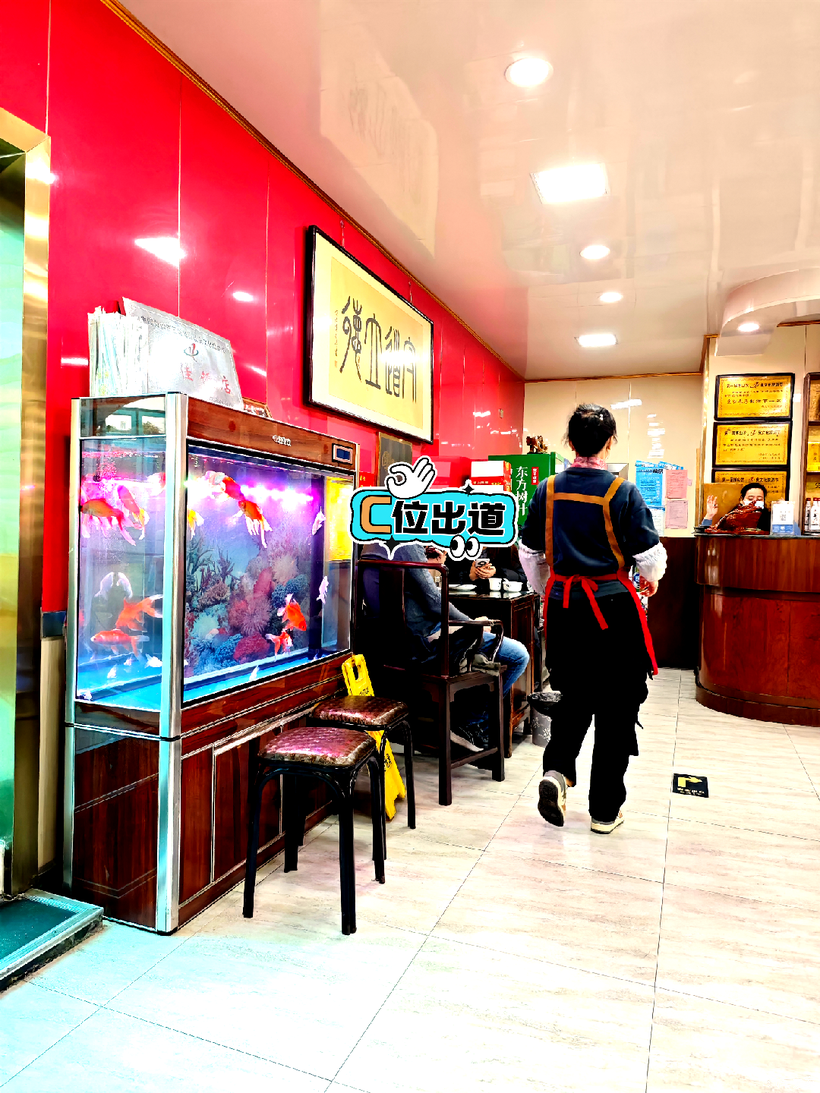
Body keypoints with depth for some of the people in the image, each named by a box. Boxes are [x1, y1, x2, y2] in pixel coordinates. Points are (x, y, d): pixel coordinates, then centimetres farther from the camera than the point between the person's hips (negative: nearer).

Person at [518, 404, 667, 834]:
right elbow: (650, 554, -8)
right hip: (613, 609, -3)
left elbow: (529, 552, 7)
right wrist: (650, 580, 15)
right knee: (615, 708, 10)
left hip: (564, 606, 4)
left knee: (574, 695, 23)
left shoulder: (547, 490, -1)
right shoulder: (623, 492, -11)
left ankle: (556, 770, 4)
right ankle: (605, 811, 20)